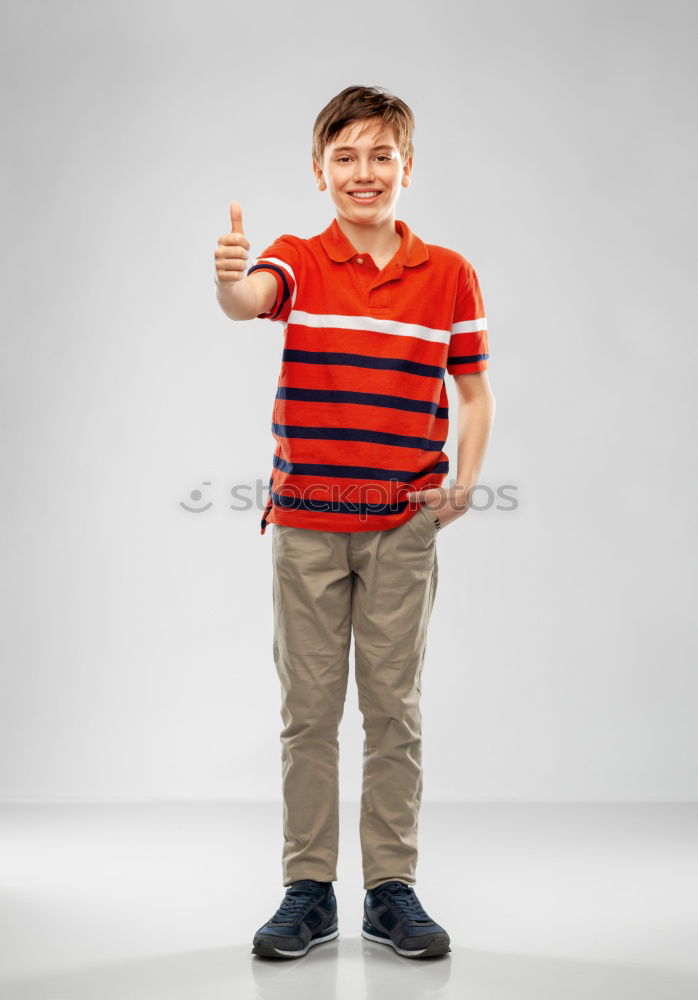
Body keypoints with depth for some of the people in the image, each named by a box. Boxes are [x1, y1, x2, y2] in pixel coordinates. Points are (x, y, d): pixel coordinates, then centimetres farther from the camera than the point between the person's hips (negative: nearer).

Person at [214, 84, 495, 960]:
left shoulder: (449, 275, 4)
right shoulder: (298, 262, 1)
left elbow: (474, 391, 10)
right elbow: (249, 302, -23)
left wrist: (463, 484, -6)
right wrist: (230, 281, -47)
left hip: (402, 525, 0)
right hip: (306, 520, 0)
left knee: (394, 710, 7)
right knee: (307, 712, 6)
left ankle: (392, 892, 19)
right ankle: (308, 892, 18)